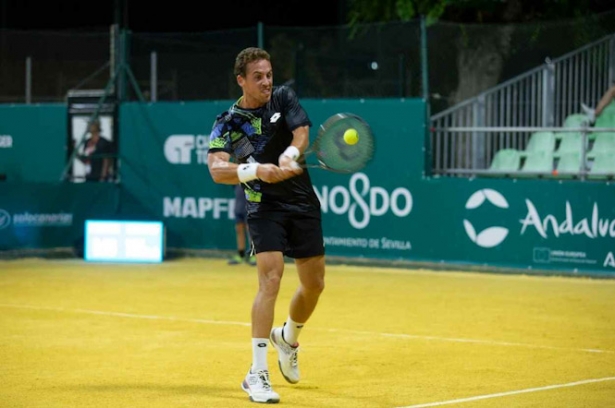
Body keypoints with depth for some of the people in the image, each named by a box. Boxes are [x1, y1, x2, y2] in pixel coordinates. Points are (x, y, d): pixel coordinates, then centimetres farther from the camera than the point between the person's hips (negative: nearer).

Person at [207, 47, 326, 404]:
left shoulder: (284, 98, 1)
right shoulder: (227, 123, -7)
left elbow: (301, 132, -14)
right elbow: (217, 170, -21)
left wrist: (289, 157, -36)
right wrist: (256, 170, -39)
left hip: (304, 203, 4)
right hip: (265, 207, -4)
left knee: (314, 284, 12)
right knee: (271, 279, -20)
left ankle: (288, 337, 44)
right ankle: (258, 374, -19)